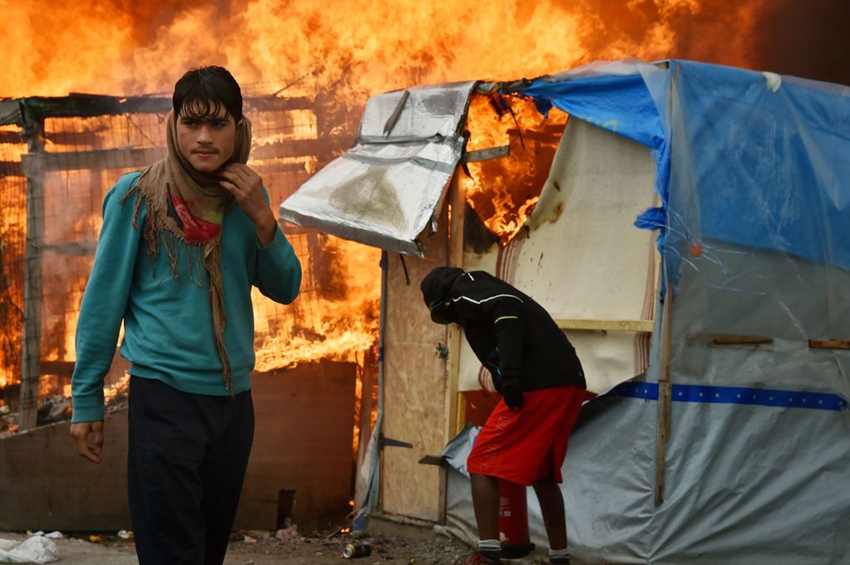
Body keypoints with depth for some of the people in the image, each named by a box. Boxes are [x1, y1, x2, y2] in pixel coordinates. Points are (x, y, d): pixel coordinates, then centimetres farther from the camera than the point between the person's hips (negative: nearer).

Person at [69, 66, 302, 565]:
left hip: (234, 398, 5)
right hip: (164, 397, -5)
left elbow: (285, 289, 7)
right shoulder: (137, 195, -6)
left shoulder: (247, 197, 6)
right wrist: (86, 400, -4)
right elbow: (104, 300, -4)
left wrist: (262, 218, -9)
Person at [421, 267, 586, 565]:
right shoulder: (481, 296, 31)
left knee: (482, 463, -1)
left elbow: (507, 305, -16)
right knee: (542, 473, 21)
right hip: (568, 384, 9)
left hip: (539, 385, -9)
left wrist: (510, 375, -23)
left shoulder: (465, 289, 5)